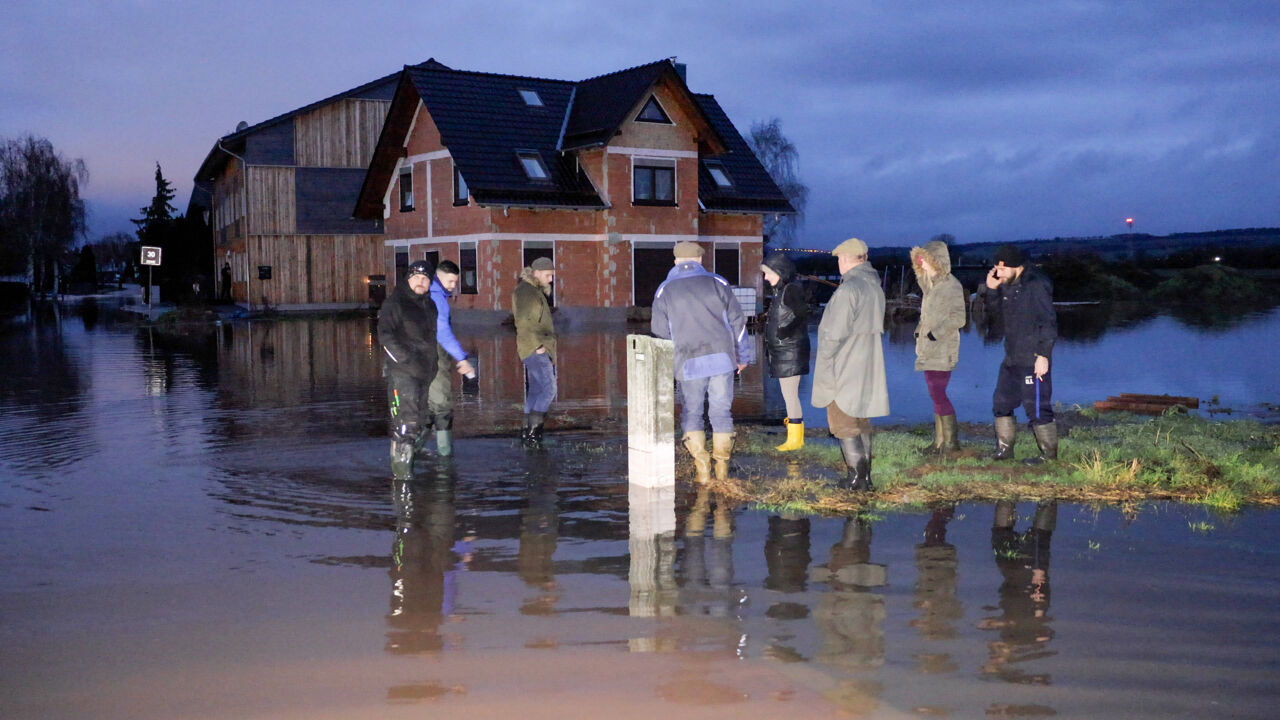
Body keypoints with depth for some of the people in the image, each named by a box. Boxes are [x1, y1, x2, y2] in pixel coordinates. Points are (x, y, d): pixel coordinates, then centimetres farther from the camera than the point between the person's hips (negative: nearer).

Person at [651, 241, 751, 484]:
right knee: (721, 411, 10)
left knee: (691, 413, 10)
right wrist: (742, 355, 17)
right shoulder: (718, 284, 6)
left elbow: (660, 332, 5)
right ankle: (722, 468, 12)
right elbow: (737, 320, 7)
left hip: (689, 362, -1)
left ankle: (702, 469, 1)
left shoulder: (665, 291, 4)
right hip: (722, 357, 1)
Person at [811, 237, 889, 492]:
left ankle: (857, 475, -3)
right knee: (860, 422, 15)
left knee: (842, 422, -1)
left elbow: (836, 332, -22)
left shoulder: (848, 289, -20)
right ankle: (865, 475, 19)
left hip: (844, 368, -9)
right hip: (868, 366, 9)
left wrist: (825, 357, -10)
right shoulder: (875, 288, 9)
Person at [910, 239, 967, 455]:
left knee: (938, 394, -10)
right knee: (936, 395, 10)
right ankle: (940, 441, 14)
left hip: (942, 350, -8)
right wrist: (919, 330, 11)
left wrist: (935, 334, -18)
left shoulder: (951, 285, -11)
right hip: (929, 350, 8)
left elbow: (958, 318, -14)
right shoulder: (928, 283, 15)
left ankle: (951, 441, -2)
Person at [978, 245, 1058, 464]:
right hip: (1011, 359, 9)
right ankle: (1004, 449, 26)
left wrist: (1043, 355, -20)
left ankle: (1049, 454, 7)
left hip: (1033, 361, -9)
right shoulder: (1005, 287, 12)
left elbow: (1048, 322, -17)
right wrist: (990, 291, 4)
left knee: (1036, 407, -5)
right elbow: (1000, 321, 16)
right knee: (1001, 403, 14)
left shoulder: (1036, 285, -14)